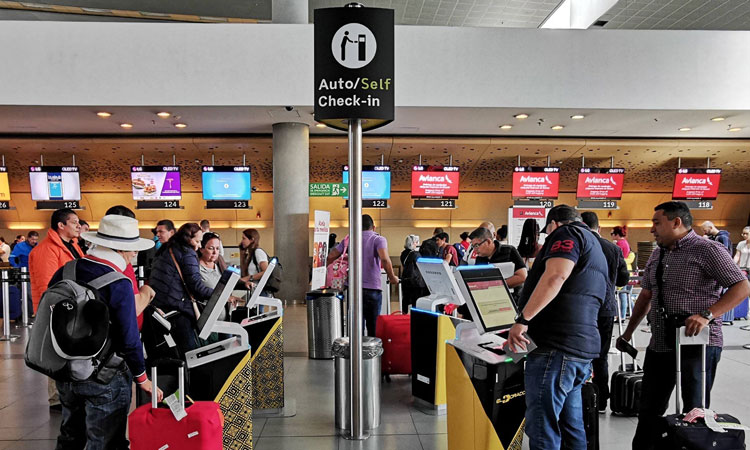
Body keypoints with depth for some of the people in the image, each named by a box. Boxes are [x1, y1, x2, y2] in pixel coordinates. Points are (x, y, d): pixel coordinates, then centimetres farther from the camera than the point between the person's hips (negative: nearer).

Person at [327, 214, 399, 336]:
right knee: (373, 327, 9)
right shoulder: (378, 239, -3)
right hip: (372, 288, -3)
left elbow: (331, 257, 5)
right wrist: (392, 277, -9)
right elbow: (384, 259, -21)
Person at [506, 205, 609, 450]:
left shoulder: (568, 233, 0)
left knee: (542, 430, -7)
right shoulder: (596, 251, 29)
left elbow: (556, 275, -19)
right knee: (571, 427, 16)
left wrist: (522, 319, -20)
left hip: (557, 346, -10)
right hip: (583, 346, 10)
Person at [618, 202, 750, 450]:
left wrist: (706, 315, -25)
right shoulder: (657, 255, 13)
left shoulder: (708, 250, -9)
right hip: (659, 345, 7)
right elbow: (646, 295, 20)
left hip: (698, 345, -7)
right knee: (649, 410, 14)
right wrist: (629, 332, 19)